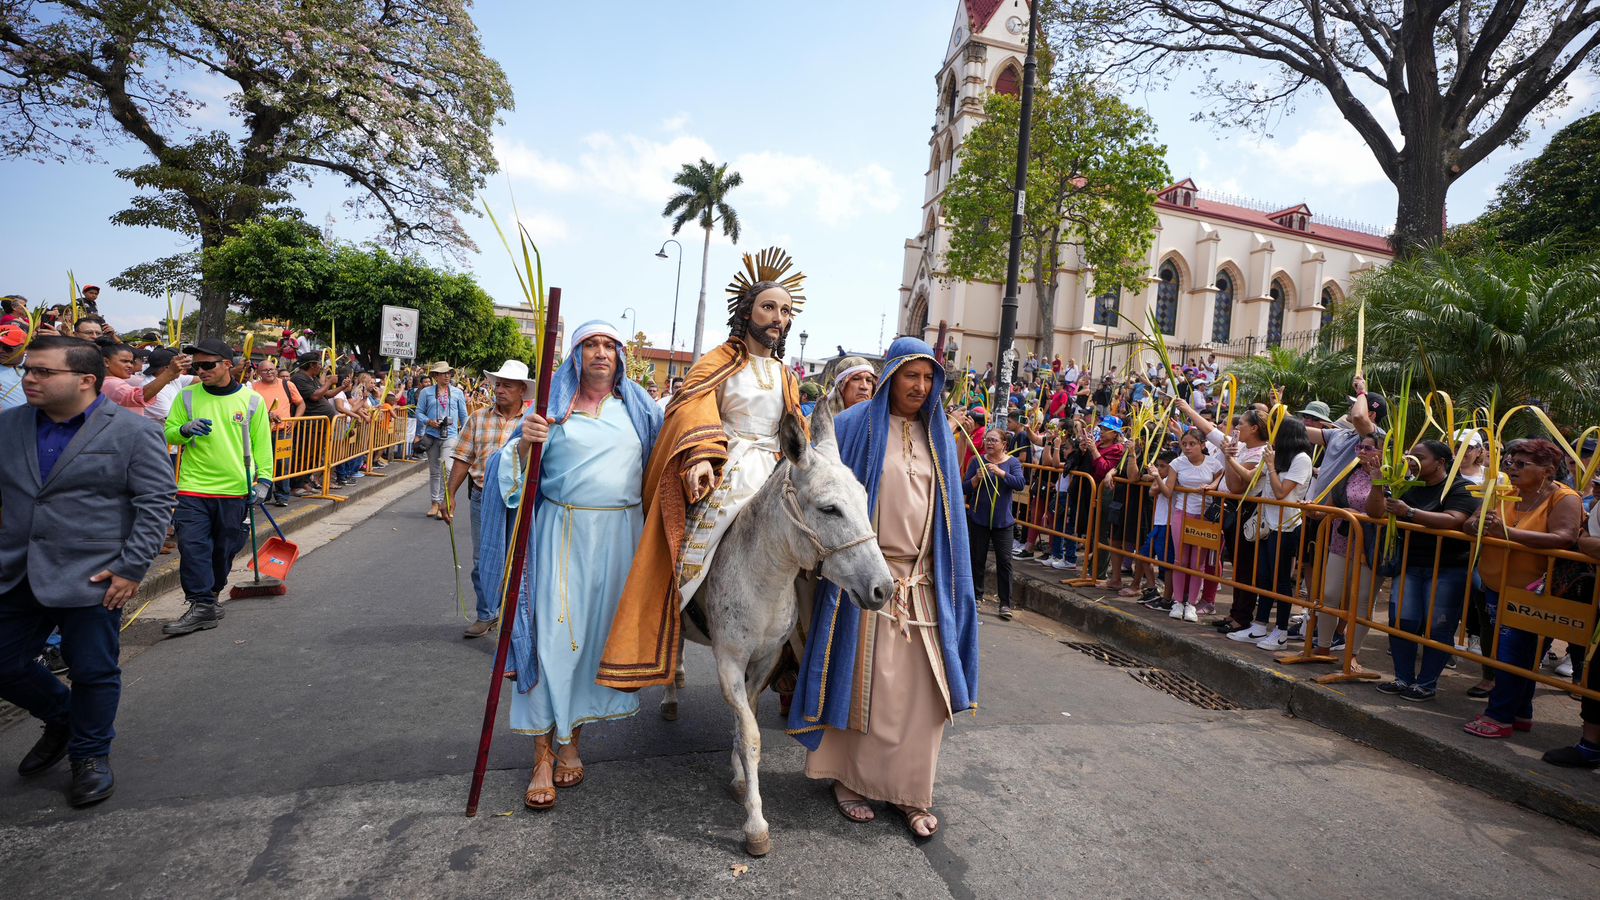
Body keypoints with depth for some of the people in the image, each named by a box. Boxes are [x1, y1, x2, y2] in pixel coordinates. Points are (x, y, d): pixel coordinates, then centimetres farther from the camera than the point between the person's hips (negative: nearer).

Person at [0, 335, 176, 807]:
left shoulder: (134, 431, -9)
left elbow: (156, 502, -10)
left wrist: (131, 568, -15)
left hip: (93, 576, -5)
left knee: (93, 672, 5)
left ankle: (91, 755, 27)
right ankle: (62, 720, 41)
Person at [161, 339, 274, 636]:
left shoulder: (252, 400, 1)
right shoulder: (187, 396, 3)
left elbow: (262, 443, 3)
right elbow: (169, 433, 7)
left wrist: (264, 478, -4)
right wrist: (185, 430, -16)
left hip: (235, 489, 0)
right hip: (193, 488, 0)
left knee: (225, 548, 11)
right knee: (192, 545, -8)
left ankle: (209, 595, 31)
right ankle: (202, 606, -2)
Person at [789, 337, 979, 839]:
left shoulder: (939, 437, 11)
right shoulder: (857, 425, -2)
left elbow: (948, 510, 14)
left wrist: (952, 579, 10)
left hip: (924, 581, 4)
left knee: (923, 683, 5)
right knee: (864, 679, 5)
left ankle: (911, 790, 19)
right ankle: (849, 777, 24)